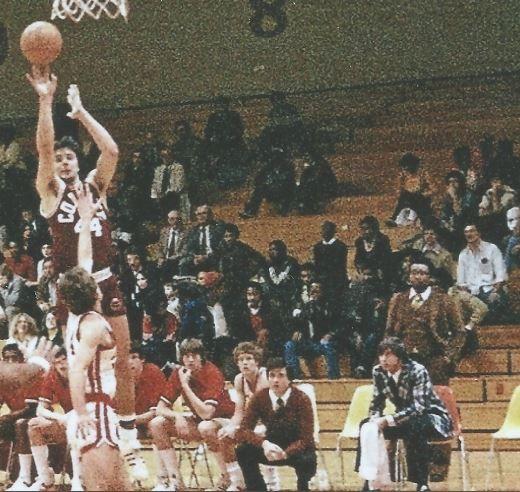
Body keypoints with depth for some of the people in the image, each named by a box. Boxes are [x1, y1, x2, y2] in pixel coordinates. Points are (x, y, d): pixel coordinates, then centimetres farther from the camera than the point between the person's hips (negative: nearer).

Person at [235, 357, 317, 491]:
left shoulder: (301, 399, -19)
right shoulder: (259, 397, -12)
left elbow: (306, 438, -22)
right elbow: (243, 431, -16)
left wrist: (285, 453, -41)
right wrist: (264, 444, -36)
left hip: (296, 450, -2)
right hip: (272, 448, 2)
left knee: (307, 460, -36)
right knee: (243, 451, -24)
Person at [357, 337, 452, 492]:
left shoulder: (417, 371, -24)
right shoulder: (378, 372, -7)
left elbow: (418, 407, -32)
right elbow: (377, 404, 1)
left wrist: (388, 420, -38)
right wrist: (375, 420, -23)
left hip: (432, 417, -6)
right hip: (405, 419, 6)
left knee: (414, 426, -39)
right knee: (366, 426, -11)